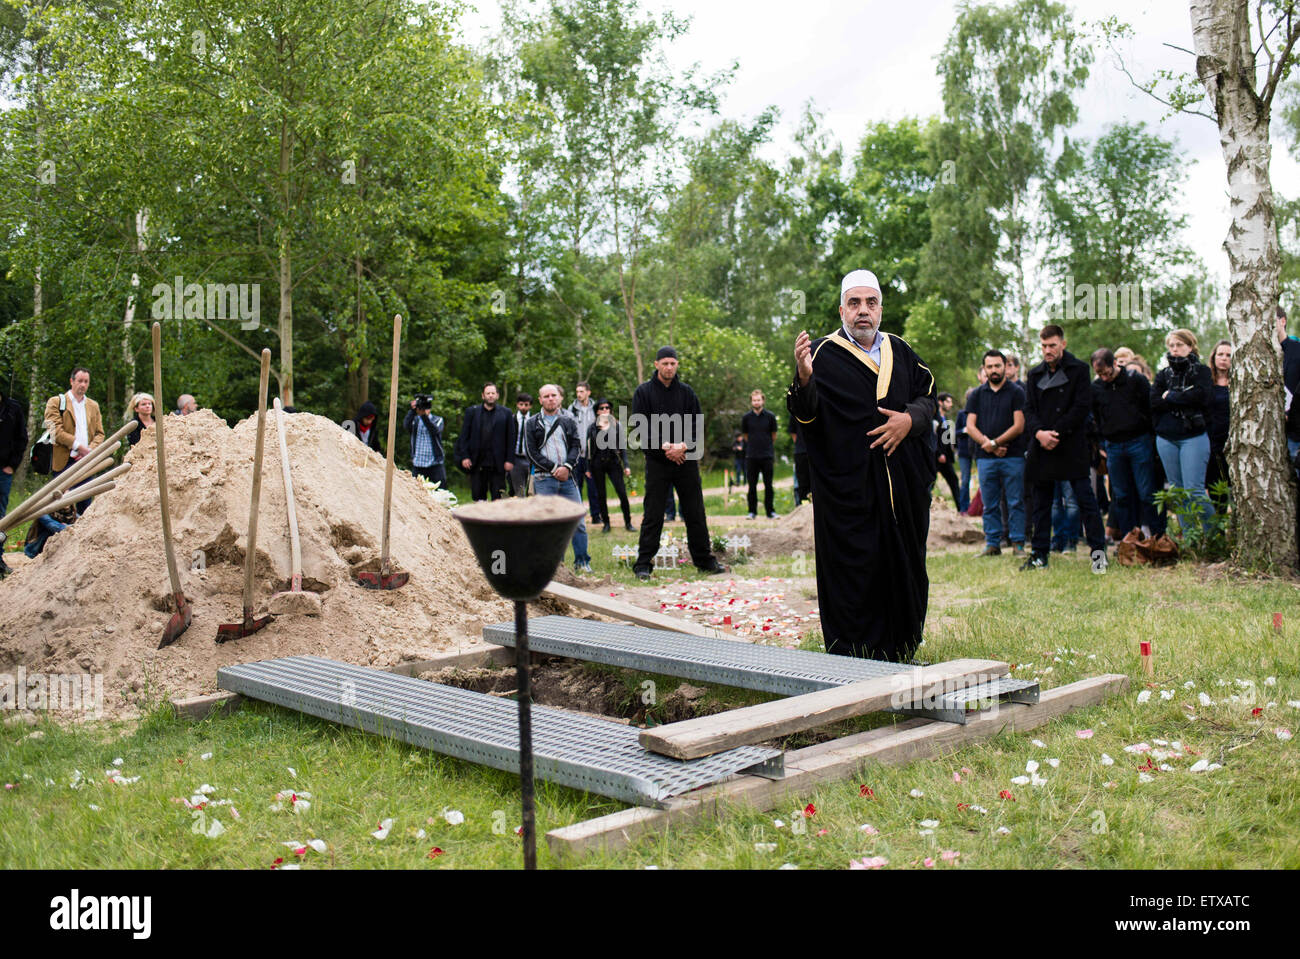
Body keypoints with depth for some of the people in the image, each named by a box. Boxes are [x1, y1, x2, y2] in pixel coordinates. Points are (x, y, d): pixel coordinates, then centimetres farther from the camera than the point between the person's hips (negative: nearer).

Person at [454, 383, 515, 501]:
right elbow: (464, 436, 7)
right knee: (478, 497, 6)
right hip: (477, 463, 1)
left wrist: (510, 460, -3)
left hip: (497, 464, -1)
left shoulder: (505, 414, 6)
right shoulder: (472, 412, 9)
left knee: (498, 497, -3)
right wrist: (464, 456, -3)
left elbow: (511, 438, 4)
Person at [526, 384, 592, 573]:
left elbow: (576, 447, 7)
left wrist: (566, 467, -10)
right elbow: (532, 452, 0)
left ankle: (582, 561, 8)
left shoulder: (568, 421, 14)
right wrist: (554, 469, -8)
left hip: (567, 478, 2)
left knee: (578, 520, -1)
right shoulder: (532, 424, 7)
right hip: (544, 479, -2)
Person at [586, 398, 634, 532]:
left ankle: (628, 523, 1)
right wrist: (588, 468, 4)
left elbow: (622, 446, 6)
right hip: (597, 464, 1)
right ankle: (606, 523, 14)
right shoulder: (592, 428, 5)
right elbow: (589, 448, 7)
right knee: (601, 495, 4)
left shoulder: (616, 426, 6)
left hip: (613, 462, 0)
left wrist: (626, 465, 0)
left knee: (622, 493, -8)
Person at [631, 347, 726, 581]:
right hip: (657, 462, -2)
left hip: (686, 460, 3)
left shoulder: (687, 392, 9)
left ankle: (704, 560, 17)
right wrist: (665, 447, -16)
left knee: (695, 513, 7)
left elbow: (698, 425, 5)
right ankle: (643, 564, 4)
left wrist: (683, 446, -12)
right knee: (652, 515, -1)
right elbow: (641, 426, -6)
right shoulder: (643, 392, 2)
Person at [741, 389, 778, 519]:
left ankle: (770, 511, 9)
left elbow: (774, 435, 12)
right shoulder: (746, 417, 1)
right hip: (751, 456, 1)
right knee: (752, 485, 3)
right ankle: (752, 511, 11)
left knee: (768, 485, 2)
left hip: (767, 455, -1)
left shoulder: (769, 416, -1)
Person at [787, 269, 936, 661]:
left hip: (904, 487, 5)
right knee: (853, 576, -3)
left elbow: (927, 394, 18)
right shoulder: (823, 354, -3)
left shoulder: (899, 351, 13)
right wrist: (804, 378, -34)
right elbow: (805, 416, -13)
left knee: (905, 571, 11)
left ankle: (899, 656, 25)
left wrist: (910, 418, -3)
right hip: (848, 491, -5)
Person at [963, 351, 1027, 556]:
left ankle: (1018, 543, 6)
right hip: (985, 458, 2)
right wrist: (988, 444, -8)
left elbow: (1019, 426, -3)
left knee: (1016, 502, 0)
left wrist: (995, 442, -10)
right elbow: (970, 426, 6)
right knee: (989, 504, 5)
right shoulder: (977, 395, 13)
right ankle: (992, 544, 11)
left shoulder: (1016, 392, 5)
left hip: (1013, 456, -2)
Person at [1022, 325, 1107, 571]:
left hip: (1071, 446, -4)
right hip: (1041, 449, 4)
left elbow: (1082, 407, -7)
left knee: (1085, 499, -5)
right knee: (1041, 502, 7)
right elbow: (1029, 410, 8)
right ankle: (1040, 554, 13)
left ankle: (1098, 551, 1)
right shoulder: (1034, 375, 13)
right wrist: (1039, 432, -12)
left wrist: (1056, 433, -14)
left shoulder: (1079, 370, 1)